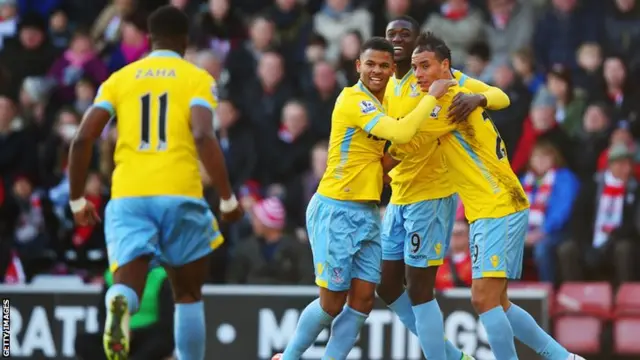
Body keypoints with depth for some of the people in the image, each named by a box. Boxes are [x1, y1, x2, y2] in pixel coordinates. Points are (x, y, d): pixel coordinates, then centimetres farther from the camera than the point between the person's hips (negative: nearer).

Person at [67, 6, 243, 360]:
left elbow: (82, 139, 6)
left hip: (128, 197, 1)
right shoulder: (196, 78, 6)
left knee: (128, 286, -8)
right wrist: (228, 199, -7)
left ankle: (118, 303, -44)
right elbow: (203, 137, -11)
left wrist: (77, 200, 17)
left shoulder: (120, 79, 15)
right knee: (188, 295, 16)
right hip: (179, 196, -1)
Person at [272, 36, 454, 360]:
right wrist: (432, 97, -19)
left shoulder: (380, 103, 11)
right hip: (336, 211, -8)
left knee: (363, 300, 0)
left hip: (367, 212, 8)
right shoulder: (353, 100, -16)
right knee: (333, 302, -2)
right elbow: (401, 133, -27)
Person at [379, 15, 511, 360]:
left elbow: (501, 96, -10)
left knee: (419, 290, -8)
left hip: (430, 197, -8)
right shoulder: (386, 88, 13)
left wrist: (477, 98, -31)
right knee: (387, 287, 12)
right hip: (398, 198, 8)